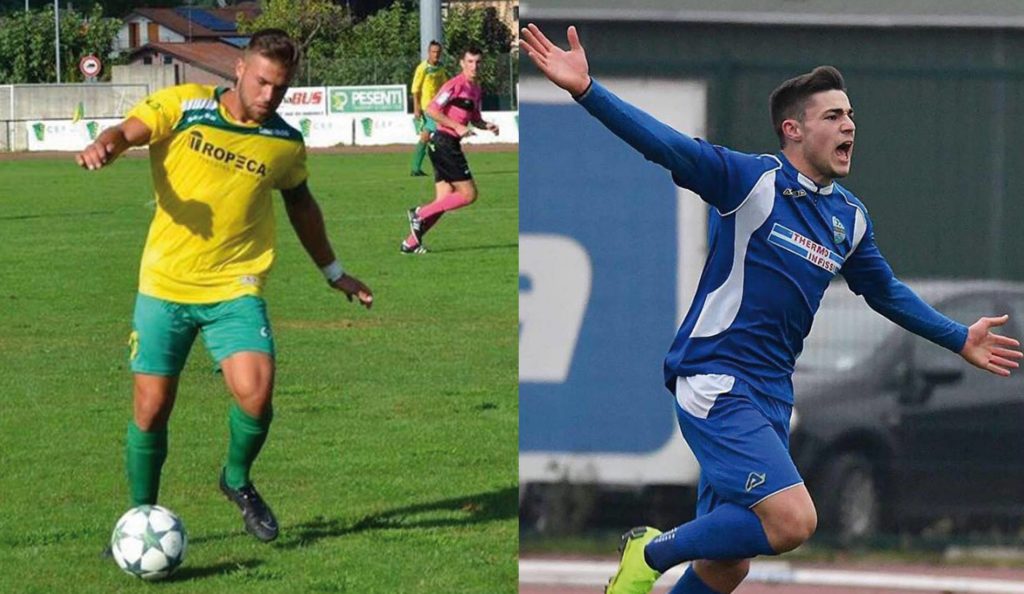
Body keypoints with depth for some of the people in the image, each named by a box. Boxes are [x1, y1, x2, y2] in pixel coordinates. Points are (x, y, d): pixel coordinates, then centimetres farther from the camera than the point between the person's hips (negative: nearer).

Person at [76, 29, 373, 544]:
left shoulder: (286, 143, 4)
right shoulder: (183, 106, -4)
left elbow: (299, 202, 23)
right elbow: (129, 131, -17)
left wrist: (333, 272, 32)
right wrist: (103, 147, -42)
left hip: (235, 290, 1)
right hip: (164, 287, -1)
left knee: (255, 395, -18)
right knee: (151, 409, -1)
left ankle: (237, 480, 12)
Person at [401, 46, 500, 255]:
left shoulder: (476, 89, 16)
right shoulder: (456, 85, -12)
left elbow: (474, 118, 28)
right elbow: (431, 110, -16)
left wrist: (486, 126, 7)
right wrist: (457, 127, -20)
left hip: (451, 145, 9)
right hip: (444, 142, -9)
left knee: (444, 201, 6)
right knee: (468, 194, -10)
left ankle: (411, 243, 7)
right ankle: (421, 213, -5)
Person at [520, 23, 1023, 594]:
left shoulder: (851, 217, 12)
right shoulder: (751, 180, -9)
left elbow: (885, 290, 29)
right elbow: (666, 144, -21)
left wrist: (959, 339, 32)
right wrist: (587, 91, -34)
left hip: (772, 395, 8)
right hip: (715, 381, -8)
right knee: (793, 520, -23)